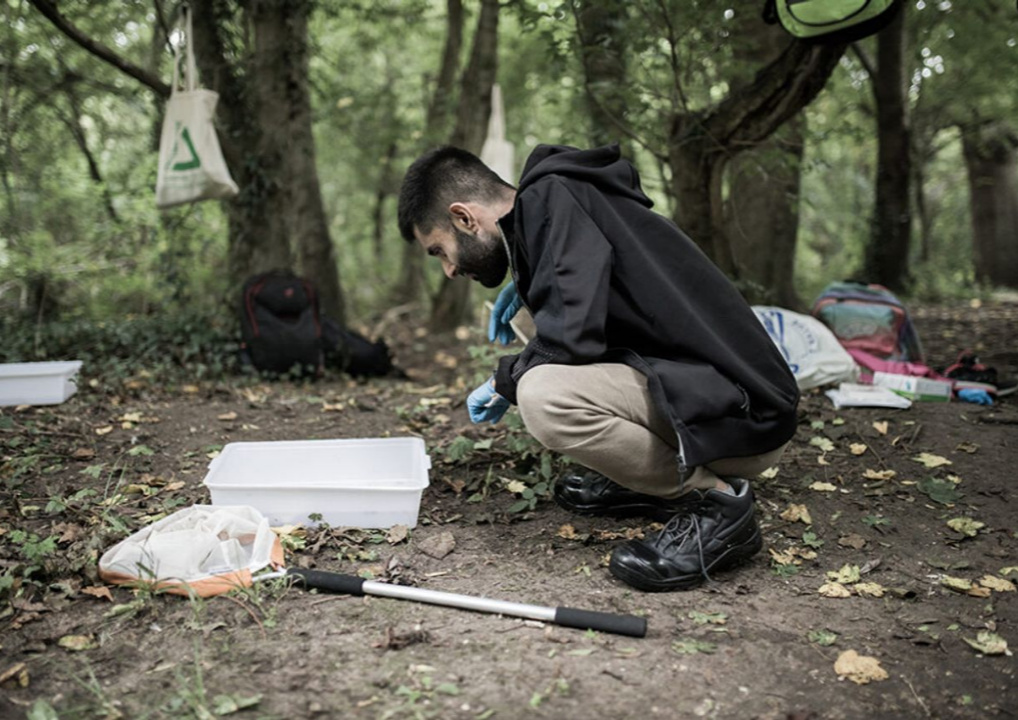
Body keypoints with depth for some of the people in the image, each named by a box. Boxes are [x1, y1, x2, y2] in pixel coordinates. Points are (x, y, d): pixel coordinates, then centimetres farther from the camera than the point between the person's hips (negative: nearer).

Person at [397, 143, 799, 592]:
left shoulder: (550, 200, -12)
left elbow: (572, 334, -25)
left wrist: (504, 381, -5)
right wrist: (525, 285, 21)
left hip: (744, 418, -10)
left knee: (543, 395, -29)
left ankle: (716, 502, -10)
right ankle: (648, 483, 14)